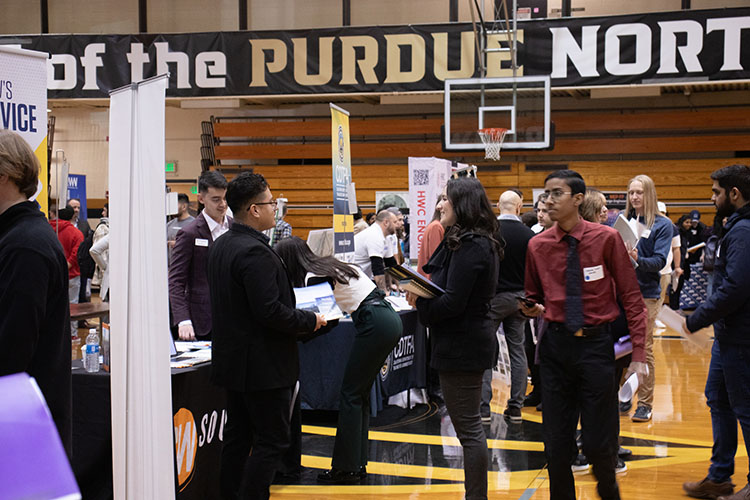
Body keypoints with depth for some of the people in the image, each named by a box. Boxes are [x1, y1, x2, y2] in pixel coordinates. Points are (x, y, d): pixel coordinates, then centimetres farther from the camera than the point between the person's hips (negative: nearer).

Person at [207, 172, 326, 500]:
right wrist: (310, 320, -11)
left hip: (232, 359, 10)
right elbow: (270, 311, -26)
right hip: (263, 364, -10)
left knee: (238, 437, 17)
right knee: (272, 442, -2)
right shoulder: (255, 252, -22)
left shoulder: (220, 246, 9)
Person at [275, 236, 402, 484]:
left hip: (375, 325, -9)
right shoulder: (327, 266, 17)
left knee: (351, 394, -2)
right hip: (389, 319, 9)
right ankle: (358, 463, 19)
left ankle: (346, 468, 2)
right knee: (360, 394, 14)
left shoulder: (314, 277, -10)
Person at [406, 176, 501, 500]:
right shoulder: (477, 242, 14)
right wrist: (422, 297, -1)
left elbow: (452, 303, -23)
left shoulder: (470, 246, -19)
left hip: (462, 346, -11)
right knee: (469, 426, 17)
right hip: (467, 342, 11)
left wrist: (419, 301, -6)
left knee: (468, 428, -3)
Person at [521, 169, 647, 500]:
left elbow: (630, 296, -4)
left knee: (598, 441, 3)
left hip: (597, 344, -2)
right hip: (555, 344, 3)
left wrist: (638, 352, -8)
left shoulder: (607, 239, -7)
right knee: (556, 441, 7)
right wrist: (532, 308, -8)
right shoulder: (537, 245, 2)